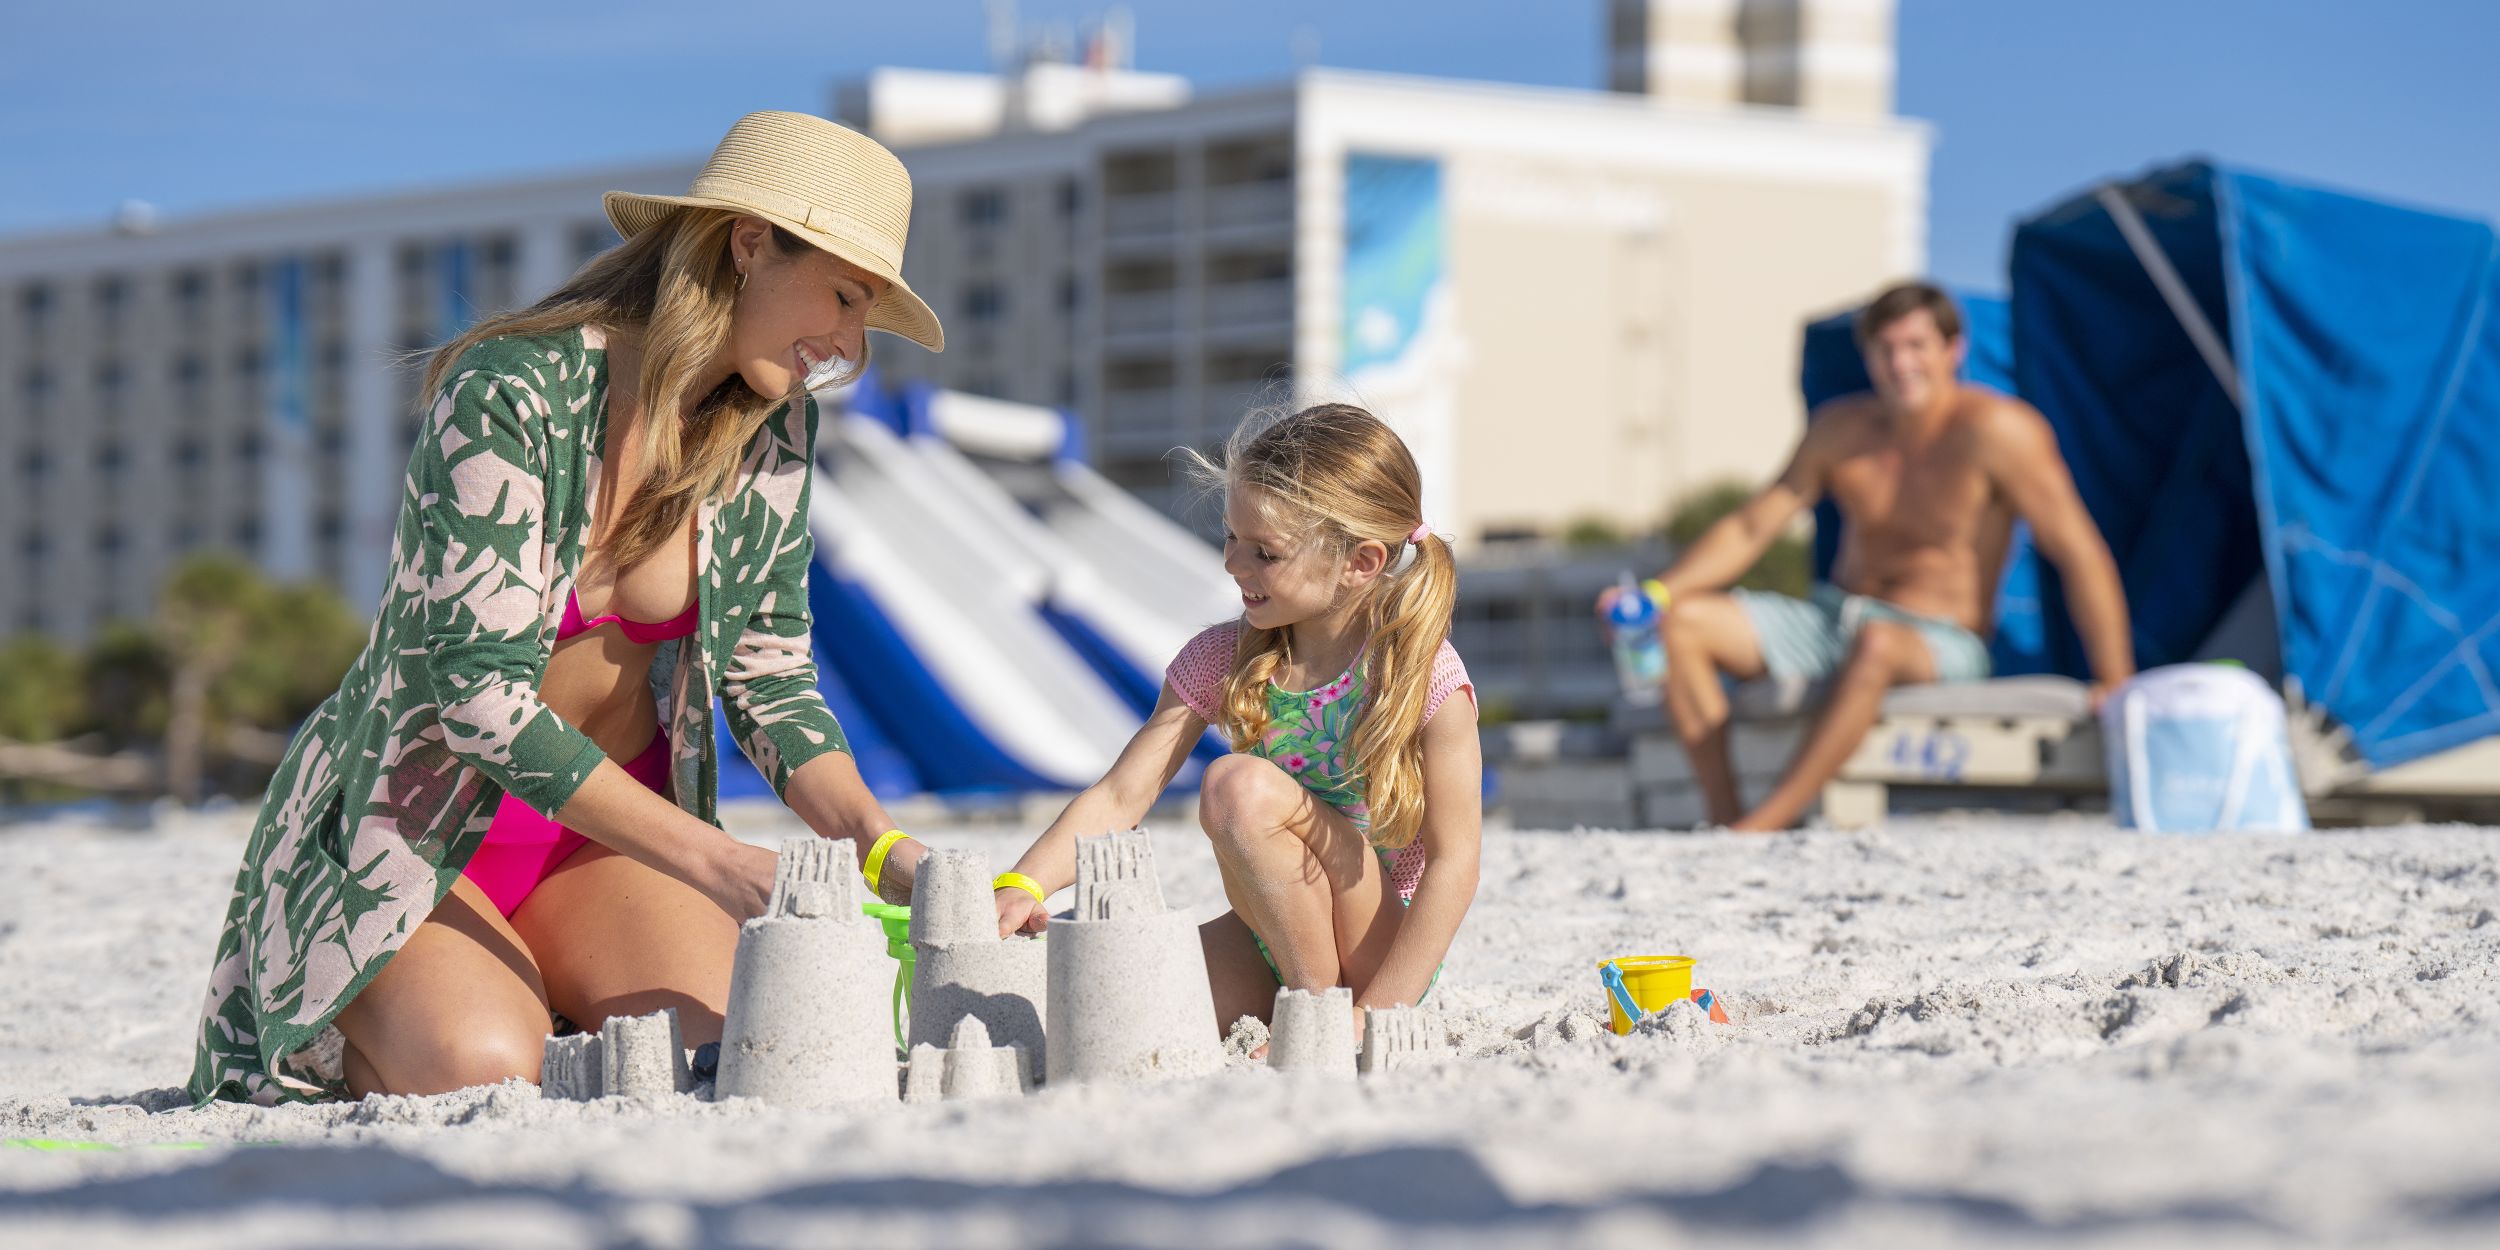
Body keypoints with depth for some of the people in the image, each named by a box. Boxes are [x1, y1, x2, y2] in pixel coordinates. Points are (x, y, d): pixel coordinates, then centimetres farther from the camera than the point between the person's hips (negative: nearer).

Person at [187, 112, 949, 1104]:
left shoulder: (773, 428, -3)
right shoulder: (510, 394, -24)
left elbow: (768, 674, 5)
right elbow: (480, 692, -29)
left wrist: (876, 844, -13)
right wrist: (710, 860, -34)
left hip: (602, 833, 5)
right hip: (414, 827, -5)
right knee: (481, 1074, -30)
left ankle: (533, 992, 10)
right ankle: (342, 1024, 5)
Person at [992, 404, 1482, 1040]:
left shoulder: (1425, 677, -14)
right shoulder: (1223, 660, 1)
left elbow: (1453, 864, -17)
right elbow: (1120, 796, -5)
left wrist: (1370, 1018, -23)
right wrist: (1023, 886, -22)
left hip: (1377, 954, -5)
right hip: (1267, 952, 5)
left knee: (1240, 786, -27)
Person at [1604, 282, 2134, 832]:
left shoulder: (1994, 429, -16)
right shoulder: (1841, 428, 2)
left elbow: (2079, 554, -16)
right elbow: (1749, 527, 6)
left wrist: (2115, 683, -20)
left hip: (1942, 644, -6)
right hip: (1834, 616, 6)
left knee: (1875, 644, -42)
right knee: (1683, 622, -14)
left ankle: (1761, 828, -38)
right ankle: (1724, 818, -21)